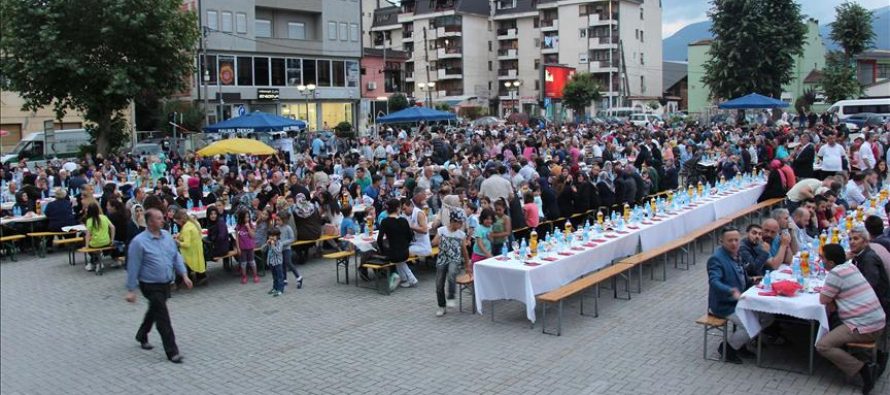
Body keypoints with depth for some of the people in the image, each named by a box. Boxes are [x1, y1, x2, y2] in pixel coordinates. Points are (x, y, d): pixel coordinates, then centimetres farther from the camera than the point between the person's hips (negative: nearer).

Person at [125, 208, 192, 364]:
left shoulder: (166, 235, 2)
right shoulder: (139, 242, -17)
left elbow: (176, 256, 9)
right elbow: (133, 267, -14)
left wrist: (184, 274, 1)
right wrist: (131, 290, -12)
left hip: (166, 284, 7)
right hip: (151, 286, -7)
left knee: (154, 311, 24)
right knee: (163, 317, -6)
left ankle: (142, 336, 48)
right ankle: (172, 351, 0)